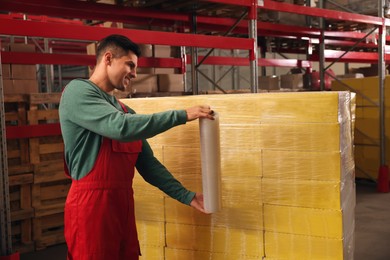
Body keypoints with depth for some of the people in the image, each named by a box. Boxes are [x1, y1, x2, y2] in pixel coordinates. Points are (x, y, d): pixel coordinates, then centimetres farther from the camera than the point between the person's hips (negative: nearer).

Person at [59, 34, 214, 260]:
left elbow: (148, 163, 14)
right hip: (92, 205, -7)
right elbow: (121, 127, -22)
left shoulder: (125, 110, 16)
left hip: (123, 205, 8)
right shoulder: (78, 91, -8)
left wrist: (186, 196, 8)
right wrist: (181, 115, -17)